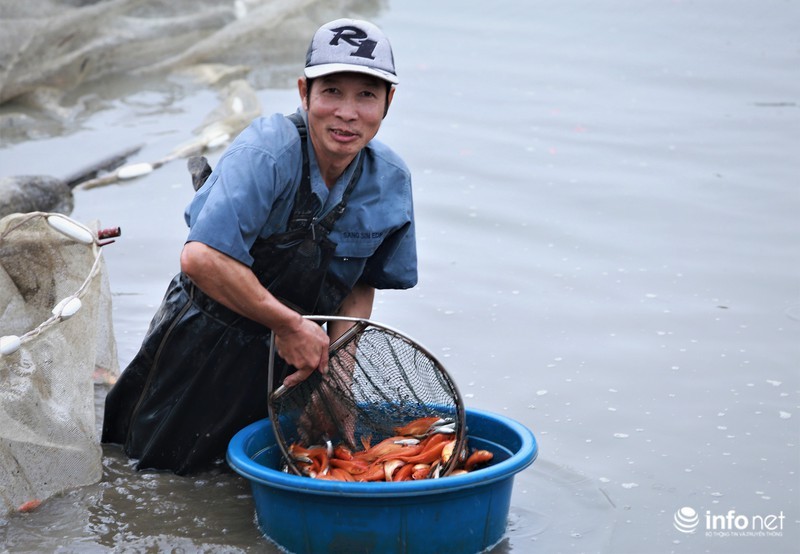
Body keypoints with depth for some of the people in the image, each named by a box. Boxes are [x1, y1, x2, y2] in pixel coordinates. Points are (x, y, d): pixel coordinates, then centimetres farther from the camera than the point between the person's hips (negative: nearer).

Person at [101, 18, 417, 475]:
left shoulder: (391, 180, -9)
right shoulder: (270, 150, -28)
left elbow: (362, 284, 5)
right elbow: (202, 258, -38)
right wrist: (290, 324, -29)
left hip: (287, 350, 5)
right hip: (206, 343, -5)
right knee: (160, 467, 11)